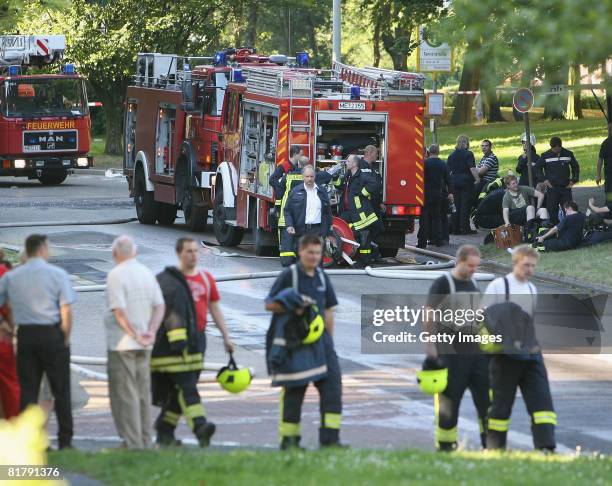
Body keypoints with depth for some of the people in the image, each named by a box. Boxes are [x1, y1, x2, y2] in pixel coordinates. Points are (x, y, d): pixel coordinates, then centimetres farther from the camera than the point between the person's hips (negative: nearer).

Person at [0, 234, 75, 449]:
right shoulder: (57, 274, -5)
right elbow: (66, 311, -10)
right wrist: (66, 338, -2)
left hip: (25, 335, 3)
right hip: (51, 333, -3)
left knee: (28, 389, 7)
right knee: (60, 389, 4)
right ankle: (65, 441, 3)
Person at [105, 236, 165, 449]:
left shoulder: (116, 275, -12)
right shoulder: (147, 273, 9)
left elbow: (119, 311, -19)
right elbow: (160, 306, 5)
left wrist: (134, 335, -12)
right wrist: (150, 332, -4)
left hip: (122, 343, -7)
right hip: (143, 345, 7)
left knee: (124, 394, -3)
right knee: (143, 393, 13)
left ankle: (132, 442, -6)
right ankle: (145, 442, 16)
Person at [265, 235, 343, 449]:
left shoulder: (322, 277, 11)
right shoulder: (289, 275, -6)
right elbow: (269, 304, -4)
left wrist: (329, 340, 16)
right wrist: (291, 307, -20)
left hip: (319, 340, 5)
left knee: (332, 383, -5)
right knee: (293, 390, 0)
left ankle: (329, 438, -5)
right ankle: (288, 439, 9)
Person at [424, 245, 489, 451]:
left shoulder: (473, 285, 15)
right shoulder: (442, 284, -5)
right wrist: (430, 345, -15)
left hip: (477, 350, 6)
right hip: (452, 353, -6)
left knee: (486, 397, 2)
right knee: (449, 400, -1)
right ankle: (445, 446, 7)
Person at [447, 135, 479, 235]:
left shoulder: (452, 155, 9)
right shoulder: (468, 154, -7)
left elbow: (448, 170, 10)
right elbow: (472, 169, -14)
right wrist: (477, 179, -9)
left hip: (454, 181, 5)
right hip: (466, 181, -5)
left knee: (456, 205, 9)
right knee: (465, 204, -1)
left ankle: (455, 228, 8)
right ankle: (465, 228, -1)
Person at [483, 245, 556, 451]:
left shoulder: (532, 289, 15)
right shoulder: (498, 286, -3)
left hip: (530, 355, 5)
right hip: (506, 355, -5)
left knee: (542, 400, -8)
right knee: (501, 405, 1)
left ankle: (546, 448, -15)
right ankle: (494, 449, 10)